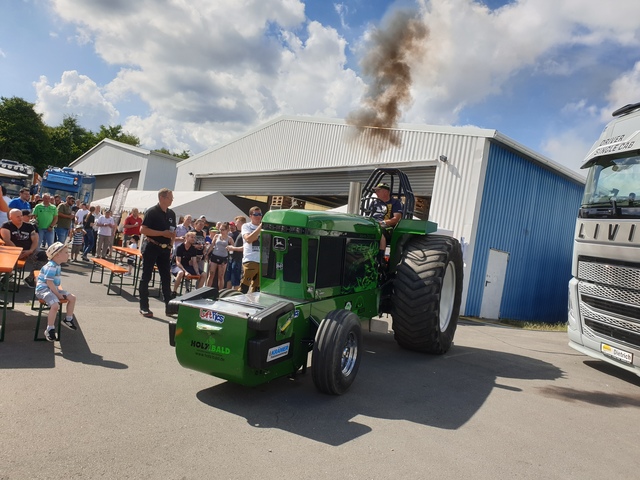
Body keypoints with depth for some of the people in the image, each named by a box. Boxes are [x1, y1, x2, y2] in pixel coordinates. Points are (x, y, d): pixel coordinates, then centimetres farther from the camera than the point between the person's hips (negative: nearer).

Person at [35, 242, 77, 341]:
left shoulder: (58, 266, 9)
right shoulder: (51, 266, -22)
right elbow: (49, 282, -24)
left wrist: (61, 291, 7)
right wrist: (58, 294, -19)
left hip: (53, 289, 10)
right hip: (43, 289, -10)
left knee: (72, 297, 8)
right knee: (55, 305, -30)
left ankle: (68, 319, 25)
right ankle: (50, 329, -15)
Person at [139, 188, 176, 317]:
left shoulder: (171, 214, 10)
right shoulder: (152, 212, -9)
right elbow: (143, 229, -17)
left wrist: (170, 246, 11)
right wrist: (162, 233, -20)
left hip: (165, 249, 6)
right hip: (152, 248, -6)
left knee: (166, 278, 7)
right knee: (146, 277, 1)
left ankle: (169, 306, 13)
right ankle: (144, 307, 7)